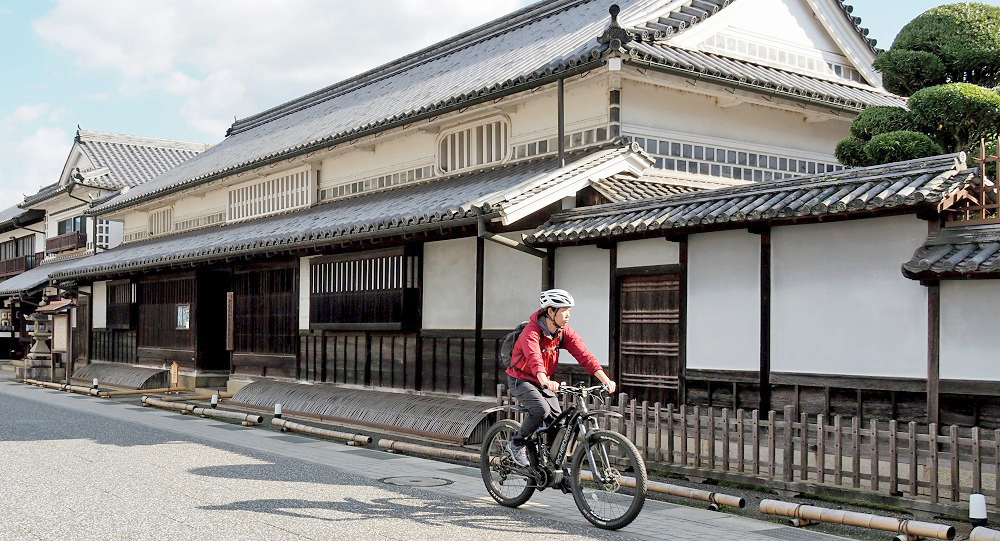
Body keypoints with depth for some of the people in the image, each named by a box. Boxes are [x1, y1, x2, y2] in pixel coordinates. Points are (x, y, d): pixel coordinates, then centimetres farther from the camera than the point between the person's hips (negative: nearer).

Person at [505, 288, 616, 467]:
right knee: (541, 410, -29)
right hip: (521, 380, -6)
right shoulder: (531, 332, -26)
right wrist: (545, 381, -61)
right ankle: (517, 443, -6)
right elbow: (534, 358, -43)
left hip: (544, 382, 6)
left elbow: (584, 355, -16)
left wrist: (605, 380, -27)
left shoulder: (565, 332, -7)